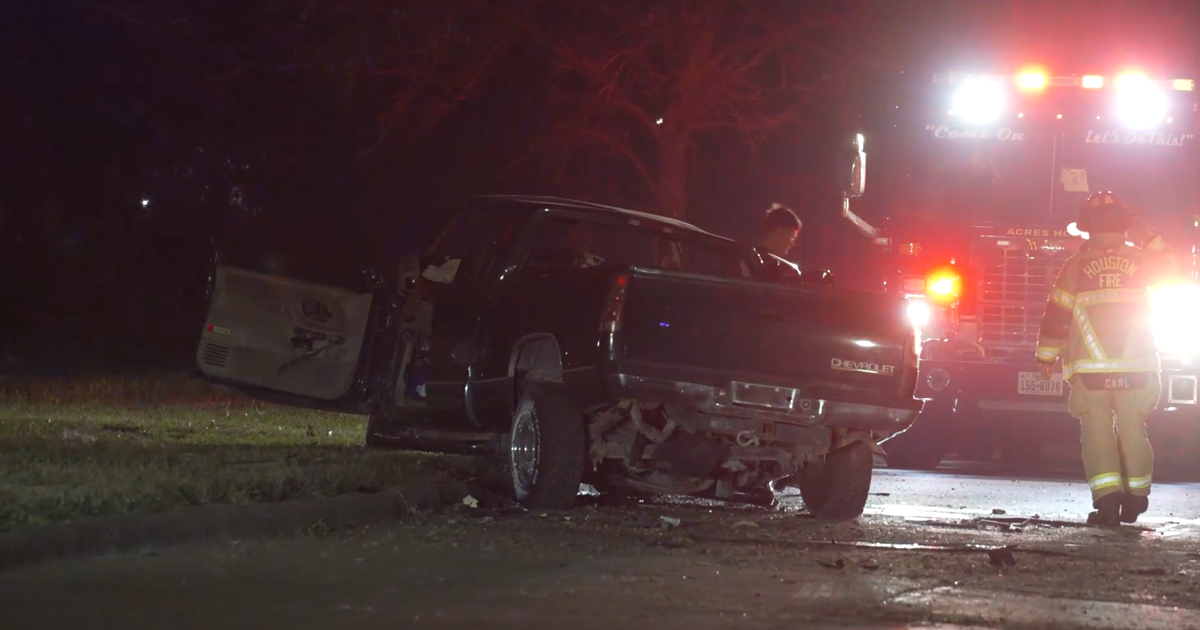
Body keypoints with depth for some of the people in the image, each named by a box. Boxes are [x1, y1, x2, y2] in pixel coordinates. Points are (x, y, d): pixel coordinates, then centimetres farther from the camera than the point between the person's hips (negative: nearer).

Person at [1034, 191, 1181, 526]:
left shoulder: (1077, 265, -2)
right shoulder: (1141, 259, 3)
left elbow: (1057, 313, -1)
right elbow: (1166, 267, 27)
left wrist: (1046, 355, 8)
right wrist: (1156, 244, 40)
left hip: (1090, 369, -2)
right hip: (1136, 367, 2)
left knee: (1097, 433, 0)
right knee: (1132, 430, 12)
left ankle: (1107, 498, -13)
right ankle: (1136, 497, 17)